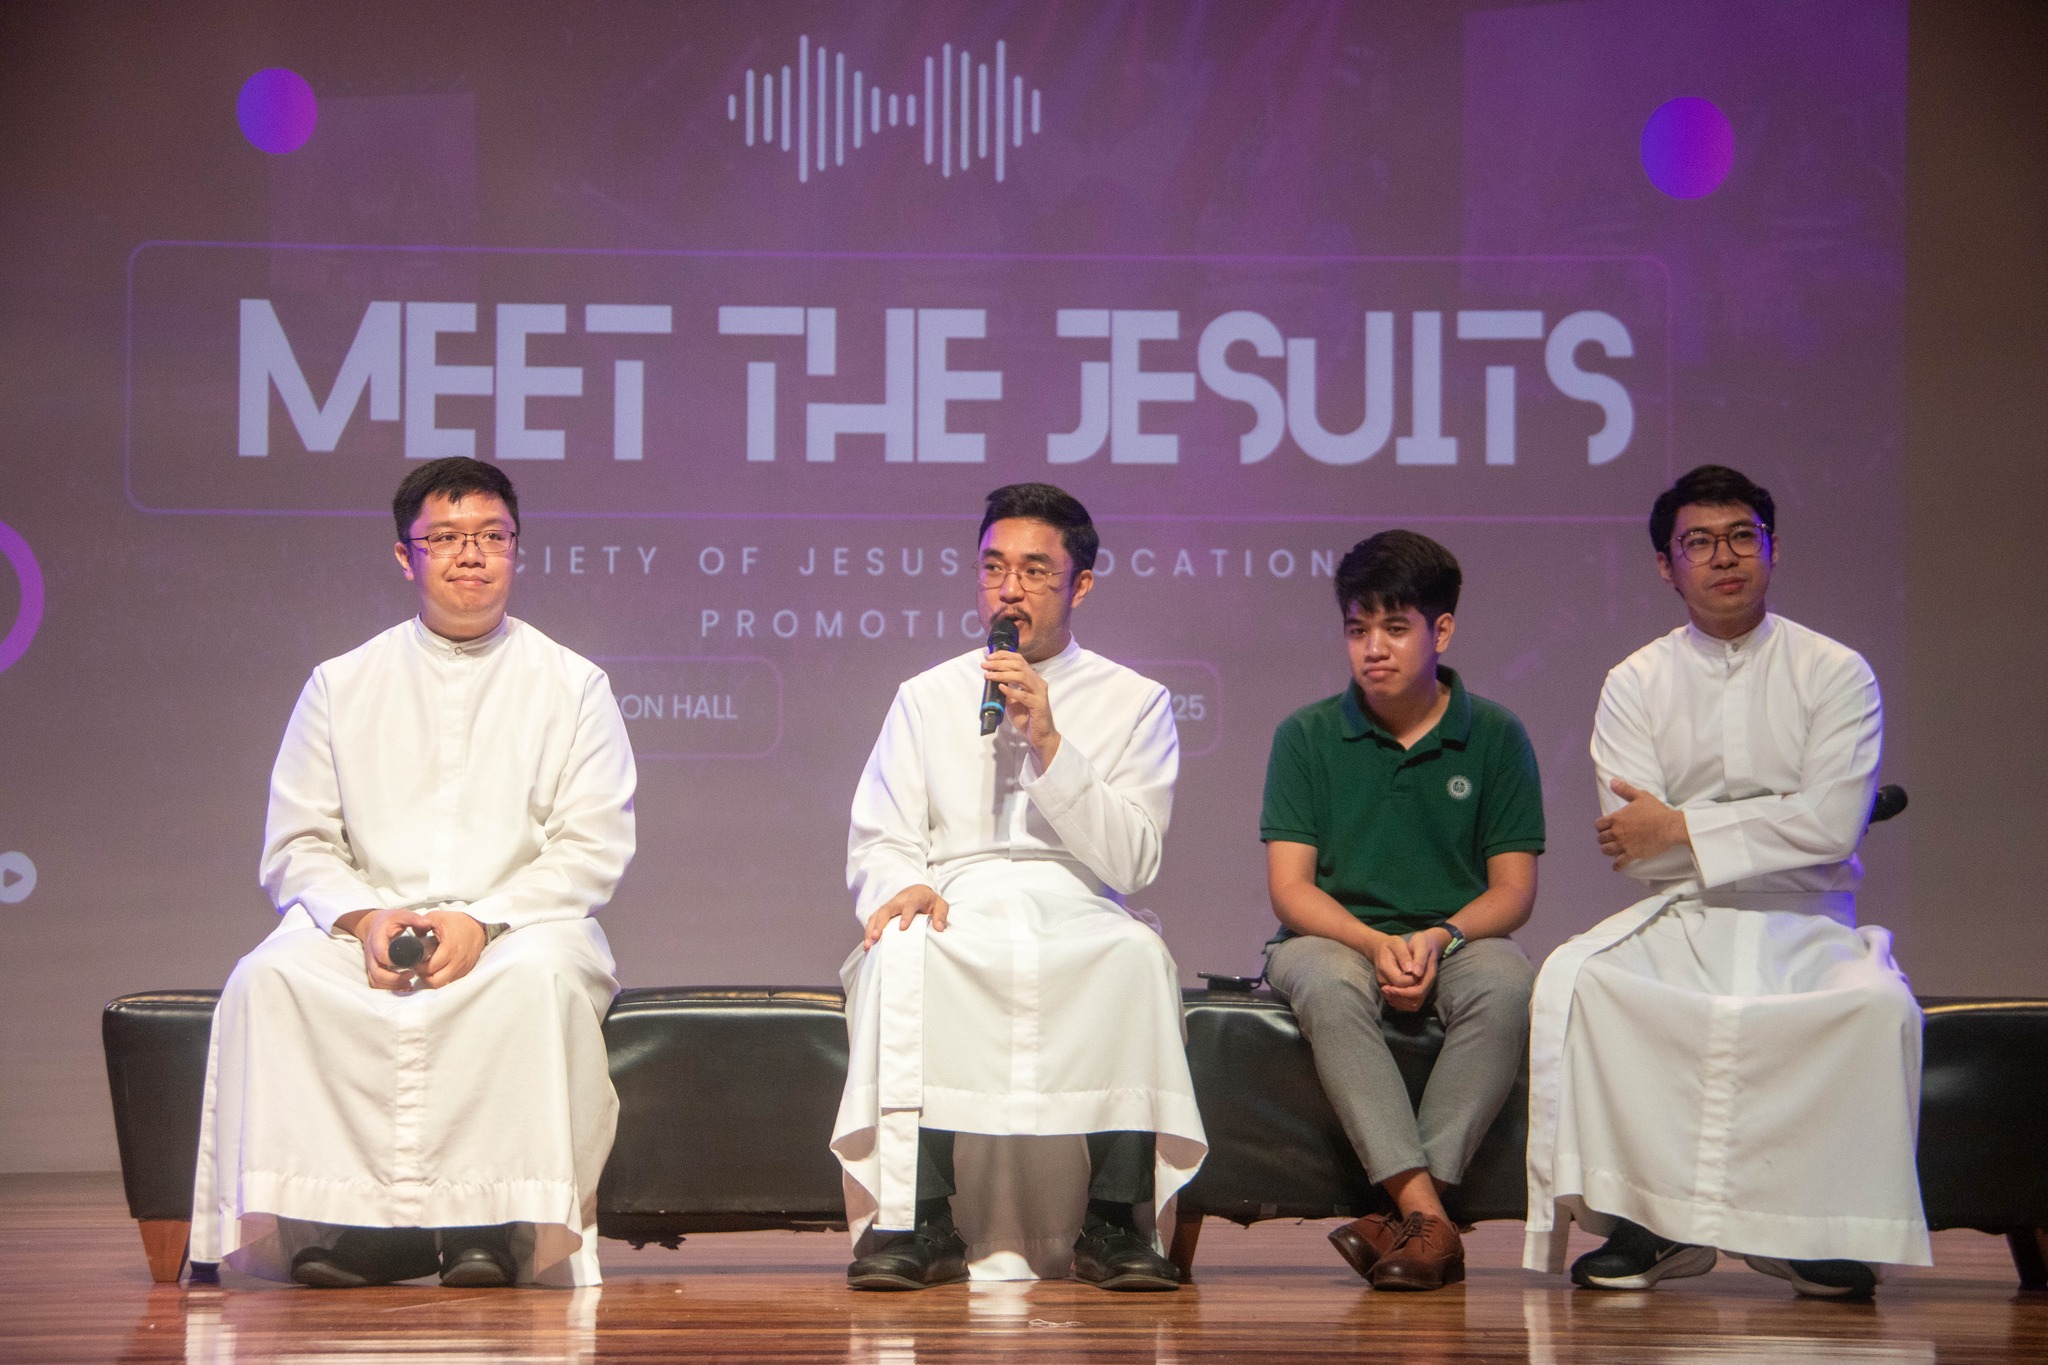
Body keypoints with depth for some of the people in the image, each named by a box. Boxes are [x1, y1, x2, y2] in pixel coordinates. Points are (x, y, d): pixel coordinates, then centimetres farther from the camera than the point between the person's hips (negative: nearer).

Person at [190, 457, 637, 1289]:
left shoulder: (572, 687, 11)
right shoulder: (341, 686, 16)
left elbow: (592, 850, 1)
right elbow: (295, 847, 9)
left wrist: (482, 922, -15)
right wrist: (363, 917, -12)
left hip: (521, 925, -2)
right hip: (364, 925, 2)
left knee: (539, 975, -38)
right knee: (270, 980, -30)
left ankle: (500, 1220, -35)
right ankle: (350, 1216, -32)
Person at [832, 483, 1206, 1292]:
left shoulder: (1135, 703, 12)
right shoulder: (926, 699, 18)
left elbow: (1130, 862, -1)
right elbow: (878, 845, 10)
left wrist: (1050, 743, -11)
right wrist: (901, 886, -15)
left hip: (1078, 922, -1)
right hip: (959, 912, 1)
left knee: (1136, 950, -36)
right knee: (902, 949, -35)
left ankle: (1118, 1222, -30)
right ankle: (919, 1222, -34)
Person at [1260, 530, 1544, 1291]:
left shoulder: (1495, 737, 5)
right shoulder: (1307, 736, 4)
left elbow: (1513, 891, 3)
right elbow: (1289, 887, -2)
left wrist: (1440, 937, -18)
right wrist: (1375, 944, -20)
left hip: (1458, 937, 1)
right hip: (1334, 936, -1)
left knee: (1506, 984, -35)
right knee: (1328, 988, -37)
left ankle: (1416, 1212, -37)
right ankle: (1426, 1218, -43)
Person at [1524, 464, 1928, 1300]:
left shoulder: (1835, 674, 5)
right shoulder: (1635, 686, 9)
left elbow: (1832, 828, -9)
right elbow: (1635, 848, -3)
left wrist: (1682, 828, -7)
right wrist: (1777, 822, -10)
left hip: (1808, 926, -1)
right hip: (1677, 923, 1)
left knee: (1880, 1004, -33)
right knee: (1571, 980, -29)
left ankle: (1829, 1229, -20)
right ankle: (1646, 1221, -24)